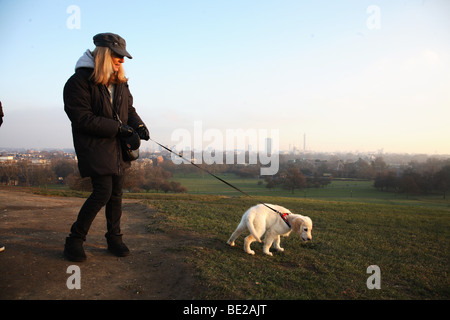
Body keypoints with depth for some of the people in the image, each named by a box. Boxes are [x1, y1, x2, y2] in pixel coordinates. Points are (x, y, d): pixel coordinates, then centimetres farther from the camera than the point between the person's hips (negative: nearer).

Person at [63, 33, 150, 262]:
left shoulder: (120, 82, 11)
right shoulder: (79, 81, -11)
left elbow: (129, 109, 17)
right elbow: (82, 118, -17)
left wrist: (138, 125, -5)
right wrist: (119, 127, -19)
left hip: (118, 148, 7)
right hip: (94, 147, -7)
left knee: (116, 193, 9)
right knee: (103, 191, -14)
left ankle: (114, 238, 24)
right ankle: (74, 240, 6)